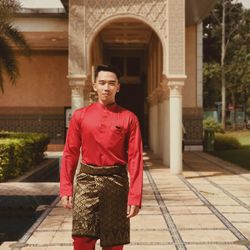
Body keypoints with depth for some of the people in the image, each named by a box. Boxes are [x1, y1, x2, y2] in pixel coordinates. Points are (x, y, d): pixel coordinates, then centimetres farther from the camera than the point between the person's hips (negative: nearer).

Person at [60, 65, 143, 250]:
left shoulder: (129, 118, 0)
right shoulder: (80, 115, 4)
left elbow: (135, 158, -3)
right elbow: (70, 154, 7)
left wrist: (135, 197, -9)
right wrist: (66, 188, 0)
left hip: (116, 183, 0)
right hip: (87, 180, 1)